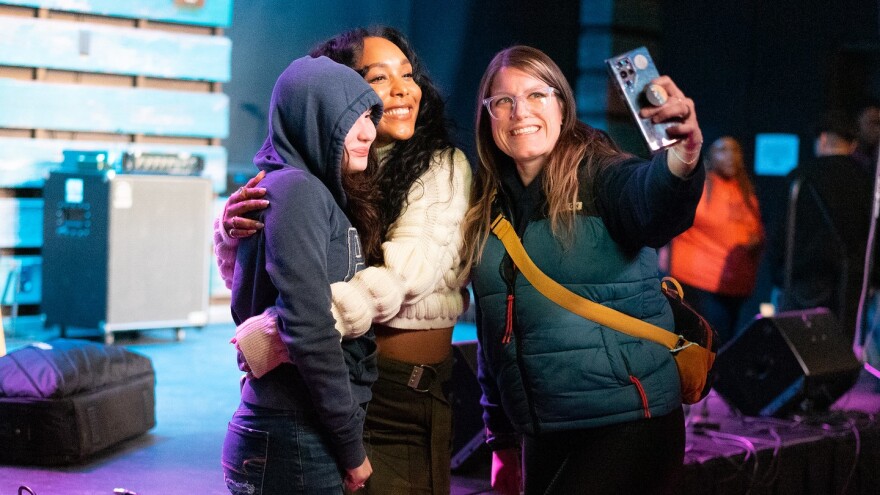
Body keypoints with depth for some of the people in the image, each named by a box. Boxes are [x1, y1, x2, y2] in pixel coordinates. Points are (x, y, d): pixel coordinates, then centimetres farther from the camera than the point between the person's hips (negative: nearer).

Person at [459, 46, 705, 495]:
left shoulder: (600, 177, -8)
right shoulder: (488, 210, 9)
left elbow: (651, 205, -32)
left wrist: (681, 159, -53)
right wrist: (502, 441, 15)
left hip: (627, 426, -5)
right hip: (543, 437, 6)